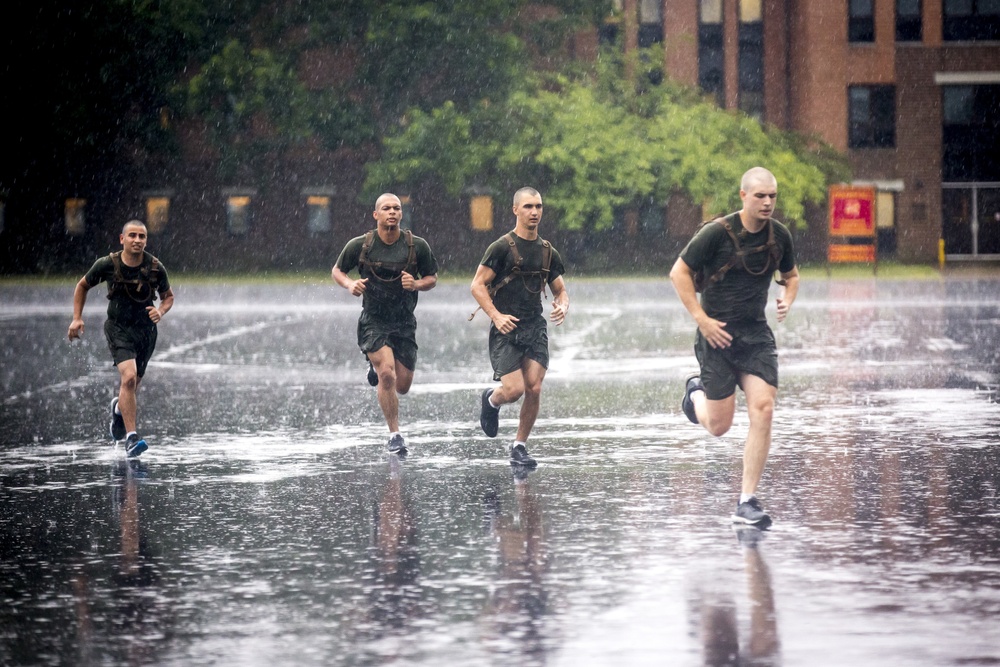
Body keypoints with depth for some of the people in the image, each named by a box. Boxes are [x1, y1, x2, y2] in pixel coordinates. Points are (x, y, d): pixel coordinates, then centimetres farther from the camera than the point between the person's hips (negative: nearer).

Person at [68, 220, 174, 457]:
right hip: (119, 328, -3)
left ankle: (119, 407, 54)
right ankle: (131, 437, -28)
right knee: (129, 377, -25)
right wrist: (77, 318, 0)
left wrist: (161, 311, -12)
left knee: (131, 385, 16)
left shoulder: (155, 268, -7)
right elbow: (82, 286, 7)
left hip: (146, 330, 3)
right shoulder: (107, 265, -10)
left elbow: (168, 296, 9)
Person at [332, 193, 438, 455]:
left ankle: (377, 369, 40)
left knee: (402, 386, 4)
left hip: (404, 323, 2)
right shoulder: (360, 245, -6)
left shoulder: (417, 246, -4)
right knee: (387, 376, -20)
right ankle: (395, 434, -5)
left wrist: (417, 284, -15)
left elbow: (432, 278, 8)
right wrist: (349, 284, -14)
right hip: (373, 322, -2)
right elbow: (337, 270, 8)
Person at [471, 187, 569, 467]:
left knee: (534, 389, -8)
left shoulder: (548, 252, 11)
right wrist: (496, 315, -19)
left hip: (536, 328, 4)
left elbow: (560, 290, 20)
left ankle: (519, 447, 7)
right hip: (506, 329, -4)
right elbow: (478, 285, -6)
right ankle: (490, 400, 24)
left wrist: (562, 307, -4)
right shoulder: (502, 247, -5)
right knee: (514, 390, -12)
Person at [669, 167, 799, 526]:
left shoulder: (779, 235, 2)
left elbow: (791, 274, 21)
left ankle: (747, 501, -6)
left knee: (763, 410, -13)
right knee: (719, 426, 0)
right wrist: (701, 319, -14)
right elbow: (679, 272, -8)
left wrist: (787, 299, -1)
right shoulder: (718, 232, -13)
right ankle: (696, 391, 38)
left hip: (757, 335, 4)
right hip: (718, 334, -4)